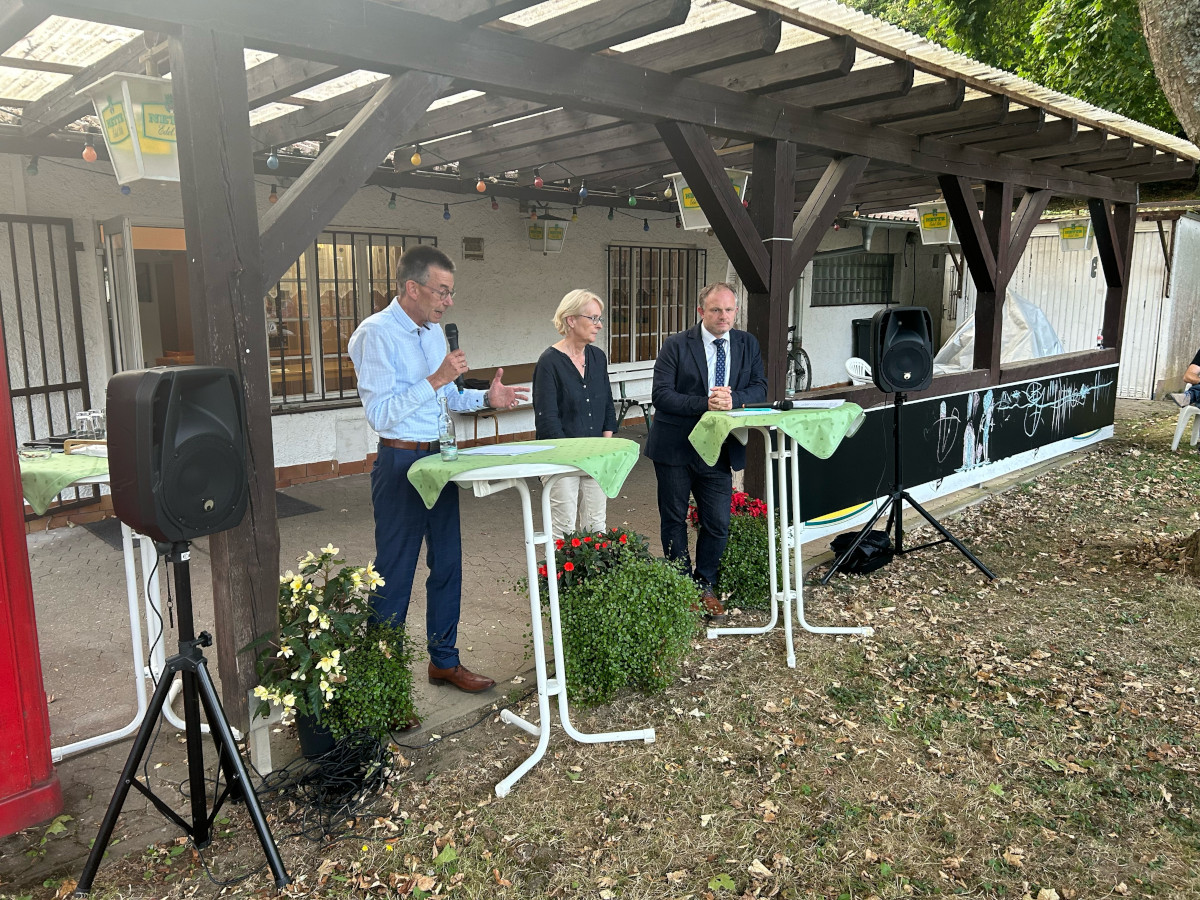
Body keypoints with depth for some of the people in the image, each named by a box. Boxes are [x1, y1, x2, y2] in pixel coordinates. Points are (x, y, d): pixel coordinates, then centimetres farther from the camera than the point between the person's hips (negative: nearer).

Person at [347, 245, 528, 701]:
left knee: (447, 563, 15)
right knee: (395, 575, 0)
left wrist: (485, 397, 3)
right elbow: (380, 413, -22)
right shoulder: (376, 334, -15)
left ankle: (444, 659, 30)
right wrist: (436, 379, -25)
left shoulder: (434, 331, 11)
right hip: (401, 463, -8)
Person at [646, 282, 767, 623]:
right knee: (674, 521, 11)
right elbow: (661, 394, -14)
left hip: (719, 450, 3)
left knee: (718, 524, 6)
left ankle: (706, 586, 28)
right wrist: (705, 404, -25)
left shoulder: (747, 345, 6)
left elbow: (759, 388, 0)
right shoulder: (676, 345, -6)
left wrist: (732, 399, -21)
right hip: (675, 447, -2)